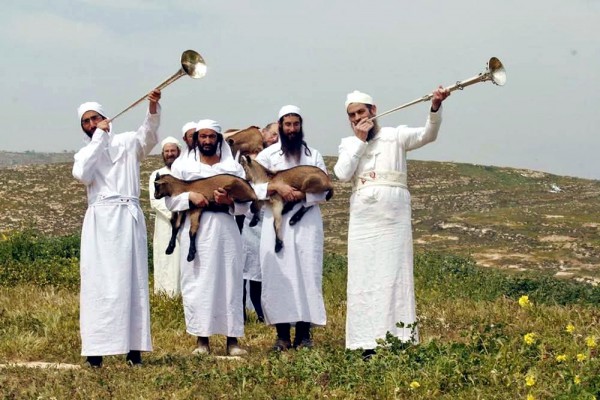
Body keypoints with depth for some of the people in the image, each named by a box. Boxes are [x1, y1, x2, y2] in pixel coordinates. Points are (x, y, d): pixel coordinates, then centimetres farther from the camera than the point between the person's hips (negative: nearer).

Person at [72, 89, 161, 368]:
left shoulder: (126, 143, 12)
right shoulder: (84, 154, 16)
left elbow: (148, 133, -8)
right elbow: (82, 175, -6)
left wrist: (154, 108, -27)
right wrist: (99, 137, -3)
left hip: (128, 217, -1)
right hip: (99, 220, 1)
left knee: (132, 280, -3)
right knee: (99, 282, -6)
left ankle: (134, 348, -5)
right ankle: (95, 349, -10)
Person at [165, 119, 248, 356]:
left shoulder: (234, 167, 10)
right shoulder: (182, 165, 10)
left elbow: (246, 204, 5)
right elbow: (170, 200, 5)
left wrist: (230, 201, -15)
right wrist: (189, 197, -13)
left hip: (225, 230, 0)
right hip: (195, 230, 0)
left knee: (229, 281, -3)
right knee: (197, 283, -3)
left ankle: (232, 338, 1)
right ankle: (202, 339, 1)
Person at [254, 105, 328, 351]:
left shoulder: (313, 155, 11)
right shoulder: (267, 155, 9)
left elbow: (324, 190, 5)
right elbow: (254, 187, 2)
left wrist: (303, 195, -12)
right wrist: (276, 187, -15)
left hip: (307, 221, 1)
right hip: (276, 221, 0)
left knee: (307, 273, -5)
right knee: (278, 273, -6)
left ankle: (303, 333, -4)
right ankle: (282, 334, -3)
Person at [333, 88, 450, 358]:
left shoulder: (396, 136, 6)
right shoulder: (349, 144, 13)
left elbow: (427, 135, -10)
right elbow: (342, 174, -4)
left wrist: (435, 108, -27)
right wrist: (360, 140, -4)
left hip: (394, 217, -3)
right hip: (362, 219, 3)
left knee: (395, 275, -3)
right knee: (365, 279, 1)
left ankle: (400, 341, -3)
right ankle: (369, 344, 2)